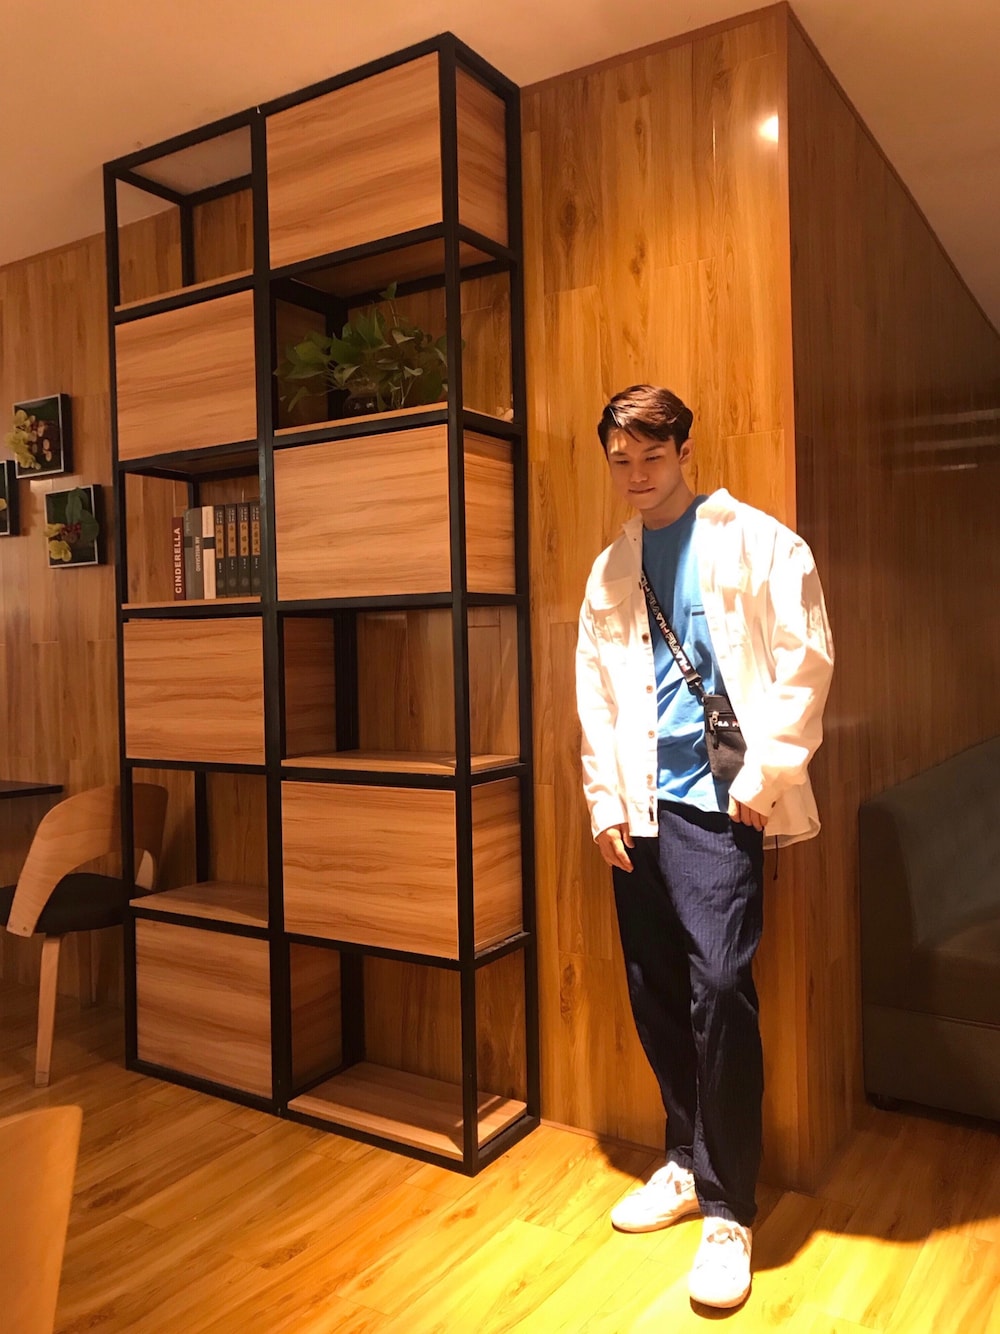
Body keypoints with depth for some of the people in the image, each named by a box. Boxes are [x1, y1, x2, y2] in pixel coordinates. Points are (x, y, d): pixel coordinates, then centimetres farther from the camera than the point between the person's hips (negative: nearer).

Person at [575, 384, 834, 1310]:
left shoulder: (756, 541, -1)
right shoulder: (610, 570, 13)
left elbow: (807, 659, -6)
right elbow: (595, 694, 13)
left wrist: (766, 774, -11)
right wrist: (604, 802, 6)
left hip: (718, 802, -5)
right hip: (640, 809, 5)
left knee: (720, 989, -11)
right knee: (656, 994, 10)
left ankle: (728, 1210, 7)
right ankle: (689, 1163, 29)